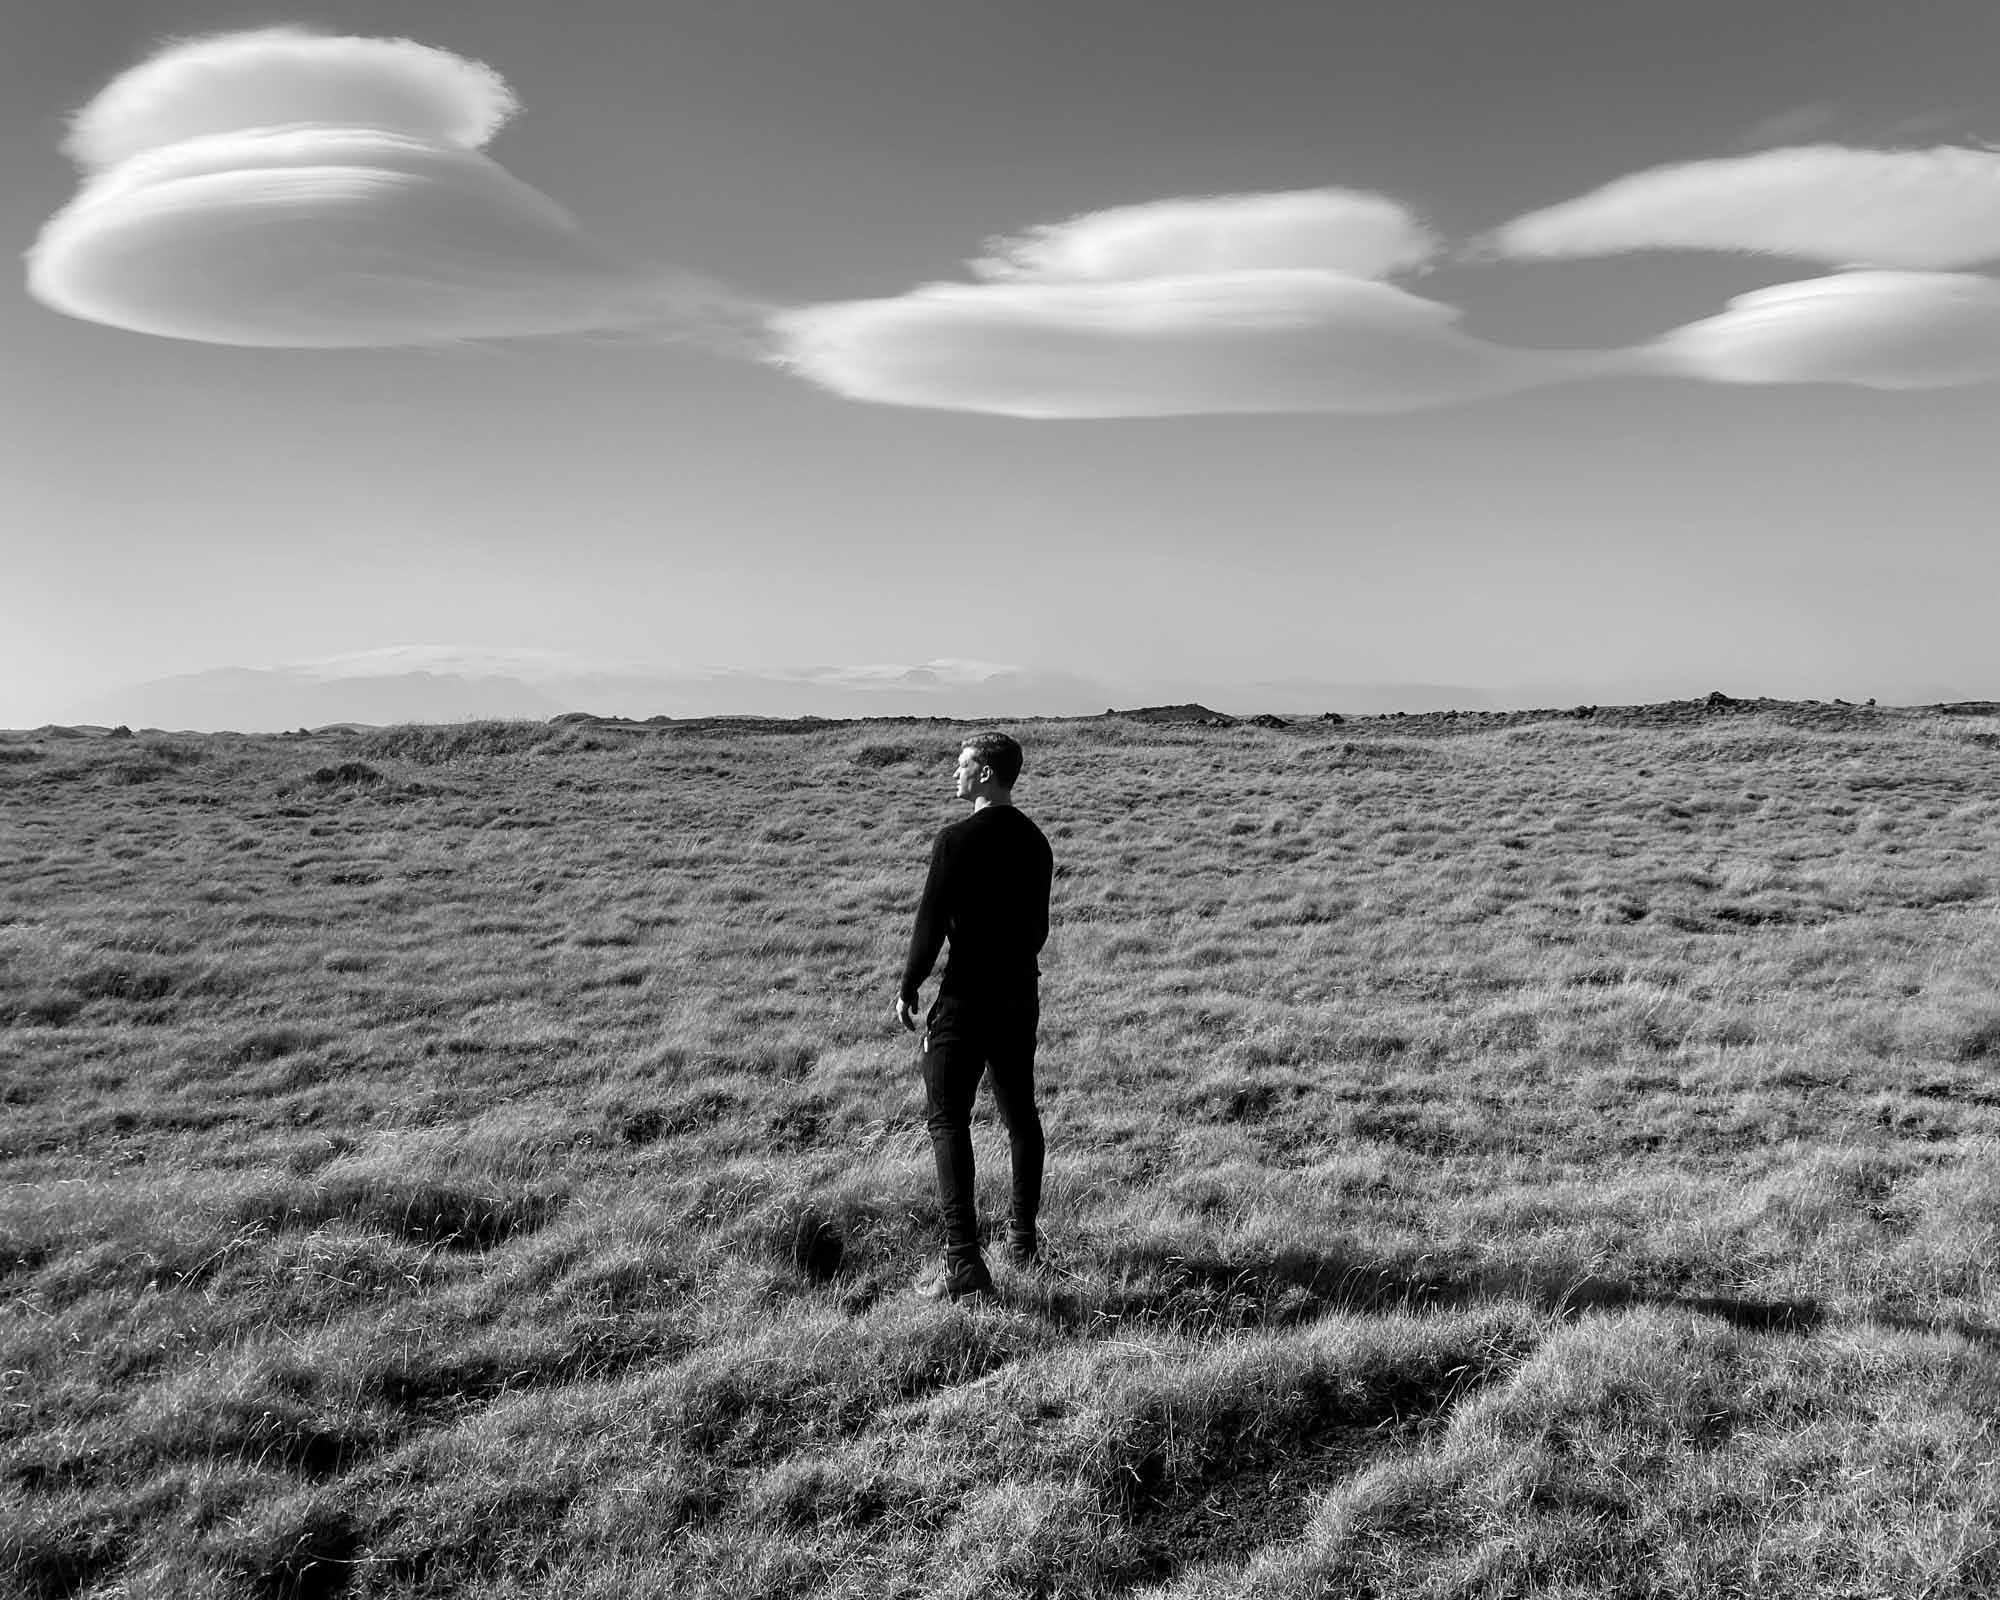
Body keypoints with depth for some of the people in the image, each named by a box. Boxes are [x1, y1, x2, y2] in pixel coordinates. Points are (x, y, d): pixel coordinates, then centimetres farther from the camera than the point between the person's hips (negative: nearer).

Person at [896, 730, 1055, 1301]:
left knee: (947, 1119, -5)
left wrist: (908, 989, -3)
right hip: (1022, 993, 7)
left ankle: (963, 1261, -12)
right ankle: (1023, 1238, 29)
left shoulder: (957, 840, -14)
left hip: (968, 994, -7)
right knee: (1020, 1111, 17)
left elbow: (930, 923, -14)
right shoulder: (1035, 842, 8)